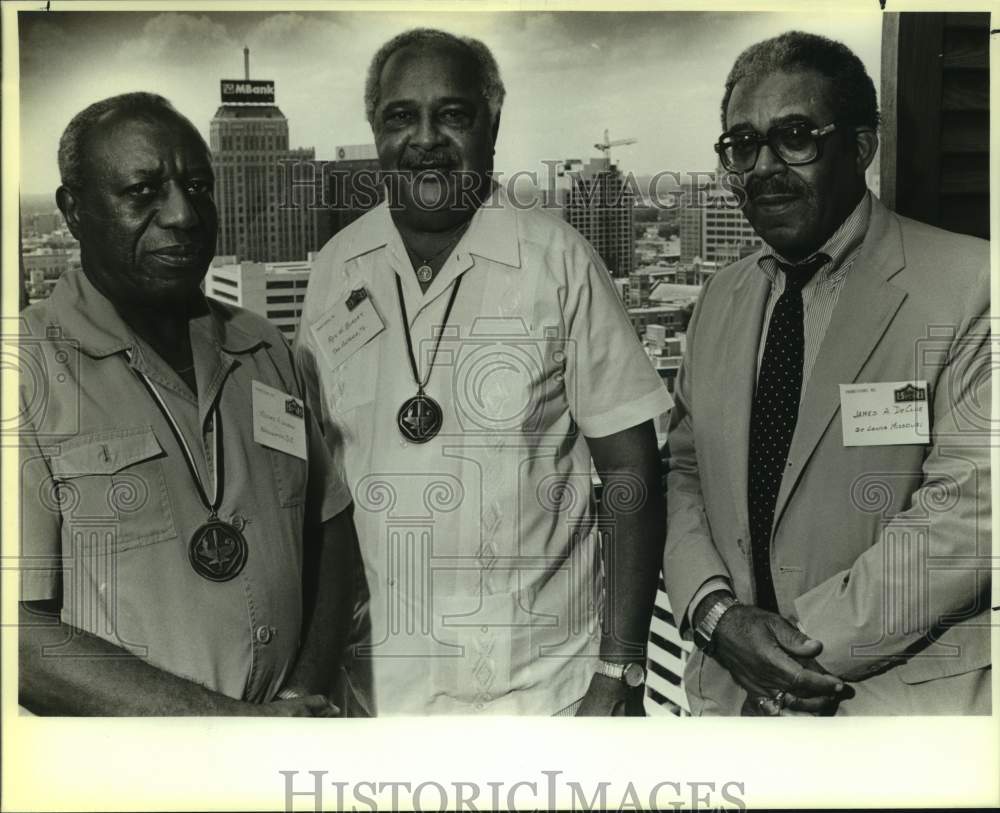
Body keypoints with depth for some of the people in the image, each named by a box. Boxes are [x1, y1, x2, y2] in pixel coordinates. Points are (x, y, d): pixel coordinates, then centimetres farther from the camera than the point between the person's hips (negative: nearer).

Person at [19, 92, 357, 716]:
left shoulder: (265, 351, 9)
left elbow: (330, 525, 11)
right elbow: (23, 631, -14)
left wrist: (308, 692, -2)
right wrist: (233, 721, -15)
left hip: (286, 704, 4)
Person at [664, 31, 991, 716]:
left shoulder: (970, 285, -12)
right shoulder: (722, 299, 6)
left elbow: (969, 509, -18)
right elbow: (685, 471, 7)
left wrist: (804, 641, -17)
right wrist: (714, 612, -10)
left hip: (902, 696, -4)